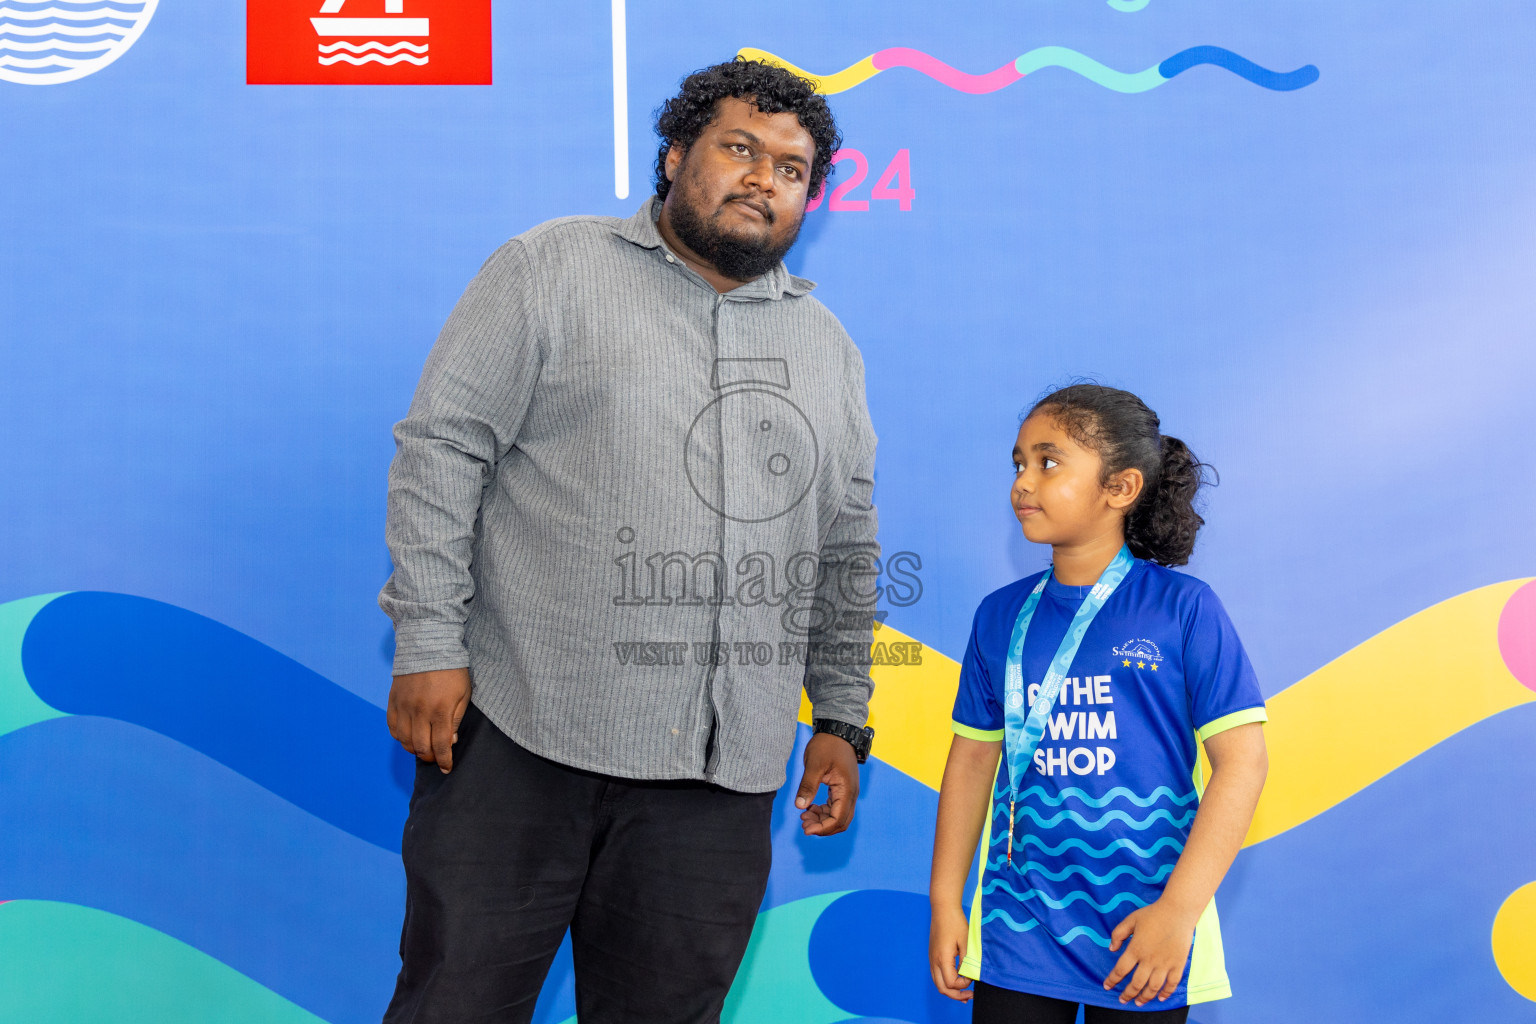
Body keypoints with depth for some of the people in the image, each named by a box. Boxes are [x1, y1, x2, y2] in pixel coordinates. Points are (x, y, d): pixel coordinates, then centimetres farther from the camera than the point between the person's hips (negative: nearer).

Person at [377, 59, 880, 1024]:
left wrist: (842, 723, 14)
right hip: (523, 737, -3)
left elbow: (847, 555, 19)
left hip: (722, 776, 4)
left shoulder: (829, 347, 16)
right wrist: (430, 644, -10)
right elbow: (441, 447, -3)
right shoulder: (554, 268, 2)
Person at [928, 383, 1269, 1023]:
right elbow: (973, 756, 10)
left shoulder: (1183, 608, -7)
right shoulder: (1001, 616, 4)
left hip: (1142, 933, -2)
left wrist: (1180, 908, -15)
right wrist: (945, 901, 8)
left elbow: (1242, 760, -10)